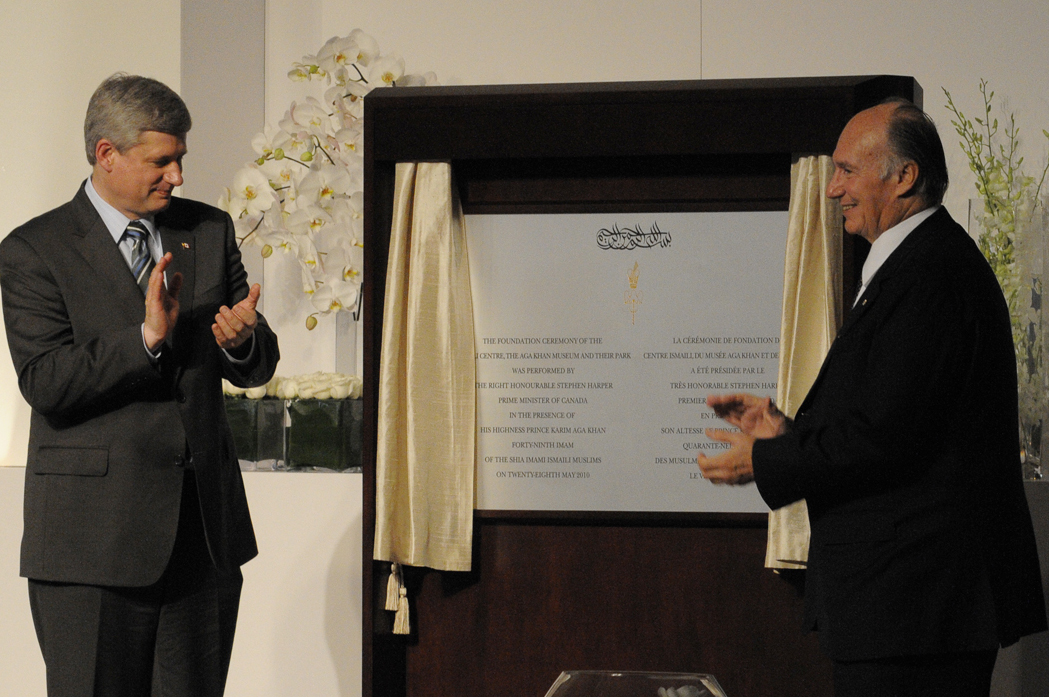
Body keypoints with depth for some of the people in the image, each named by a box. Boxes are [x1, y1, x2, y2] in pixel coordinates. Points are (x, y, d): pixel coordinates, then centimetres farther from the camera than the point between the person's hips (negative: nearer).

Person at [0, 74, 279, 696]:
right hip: (93, 535, -4)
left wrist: (242, 341, -13)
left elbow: (259, 367, 11)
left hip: (206, 528, 5)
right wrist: (146, 338, -23)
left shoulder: (211, 231, 11)